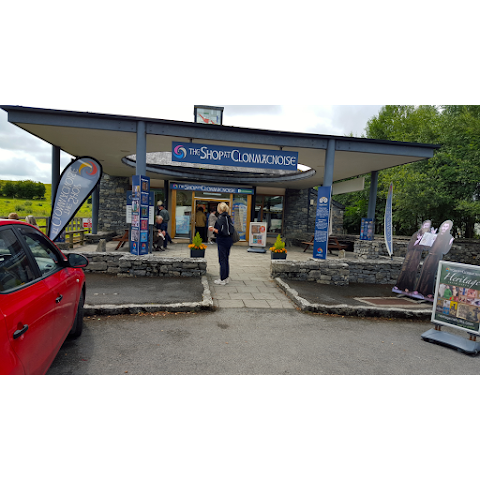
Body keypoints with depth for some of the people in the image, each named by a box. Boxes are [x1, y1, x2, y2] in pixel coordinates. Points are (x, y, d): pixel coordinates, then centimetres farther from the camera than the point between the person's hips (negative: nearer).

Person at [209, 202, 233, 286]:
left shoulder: (221, 218, -16)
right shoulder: (228, 217, 9)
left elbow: (221, 232, -22)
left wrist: (213, 229, -8)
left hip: (222, 241, -8)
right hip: (229, 240, 8)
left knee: (222, 260, -1)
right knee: (226, 260, 16)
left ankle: (222, 280, 5)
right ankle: (227, 278, 23)